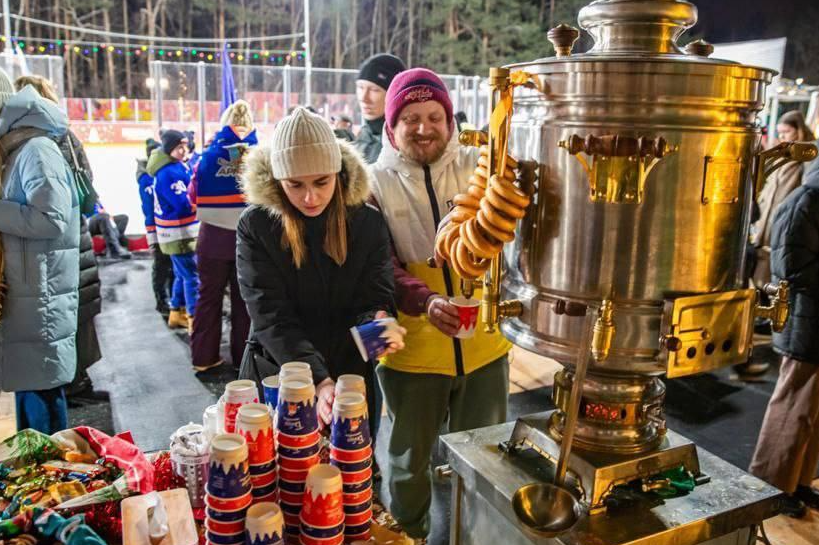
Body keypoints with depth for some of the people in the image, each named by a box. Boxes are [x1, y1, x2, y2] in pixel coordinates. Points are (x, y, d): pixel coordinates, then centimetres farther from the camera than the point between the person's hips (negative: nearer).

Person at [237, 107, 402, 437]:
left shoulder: (368, 223, -7)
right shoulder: (255, 226, -12)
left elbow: (375, 300, -7)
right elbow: (270, 316, -19)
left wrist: (377, 323, -32)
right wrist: (319, 380, -31)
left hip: (350, 381, 2)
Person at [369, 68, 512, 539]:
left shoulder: (477, 166, -1)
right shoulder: (376, 182, -5)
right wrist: (424, 301, -28)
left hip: (484, 343, 2)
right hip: (412, 349, -1)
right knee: (409, 460, 19)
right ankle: (409, 536, 45)